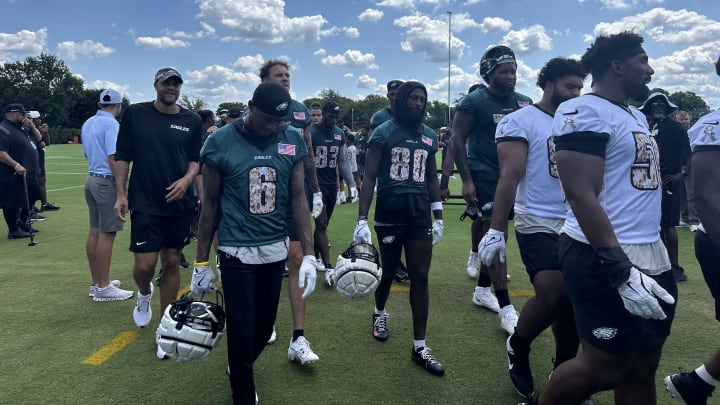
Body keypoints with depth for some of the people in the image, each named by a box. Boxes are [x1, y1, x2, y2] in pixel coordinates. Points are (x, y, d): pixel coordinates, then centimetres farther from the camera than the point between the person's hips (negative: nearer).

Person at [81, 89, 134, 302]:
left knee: (94, 232, 11)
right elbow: (113, 159, -20)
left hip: (92, 178, 9)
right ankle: (103, 288, 0)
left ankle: (96, 282, 20)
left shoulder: (88, 123, 13)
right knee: (106, 234, -5)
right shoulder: (111, 124, -14)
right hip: (107, 182, -9)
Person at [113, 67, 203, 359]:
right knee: (145, 264, -6)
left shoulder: (192, 121, 4)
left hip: (180, 204, 2)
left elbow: (196, 158, 9)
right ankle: (144, 294, 32)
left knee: (172, 263, 8)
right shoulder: (135, 114, 0)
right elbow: (122, 156, 2)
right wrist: (121, 194, -4)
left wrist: (186, 179, -11)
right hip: (144, 203, -2)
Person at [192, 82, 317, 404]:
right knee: (242, 332, 3)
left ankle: (240, 368, 46)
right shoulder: (220, 142, -9)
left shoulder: (293, 141, -1)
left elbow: (298, 199, 2)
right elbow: (210, 204, -2)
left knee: (264, 326, 15)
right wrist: (201, 262, 2)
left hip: (275, 249, 4)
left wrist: (308, 255, -3)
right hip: (237, 251, -3)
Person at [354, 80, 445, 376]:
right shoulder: (383, 133, -4)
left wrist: (438, 218, 15)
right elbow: (369, 178, -7)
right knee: (388, 270, 12)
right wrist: (362, 220, -14)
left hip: (420, 213, 4)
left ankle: (419, 347, 9)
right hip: (389, 212, -3)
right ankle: (379, 313, 44)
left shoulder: (429, 136, 10)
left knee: (420, 277, 1)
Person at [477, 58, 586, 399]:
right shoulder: (520, 122, -6)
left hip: (577, 226, 6)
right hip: (539, 224, -6)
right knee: (552, 296, -15)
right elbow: (509, 177, -15)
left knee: (573, 300, 8)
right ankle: (518, 347, 15)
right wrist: (496, 231, -20)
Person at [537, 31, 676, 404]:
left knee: (642, 369, 14)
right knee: (606, 367, 0)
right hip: (604, 259, -9)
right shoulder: (584, 112, -14)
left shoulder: (637, 117, 17)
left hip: (652, 257, 9)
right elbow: (581, 196, -22)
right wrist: (622, 271, -25)